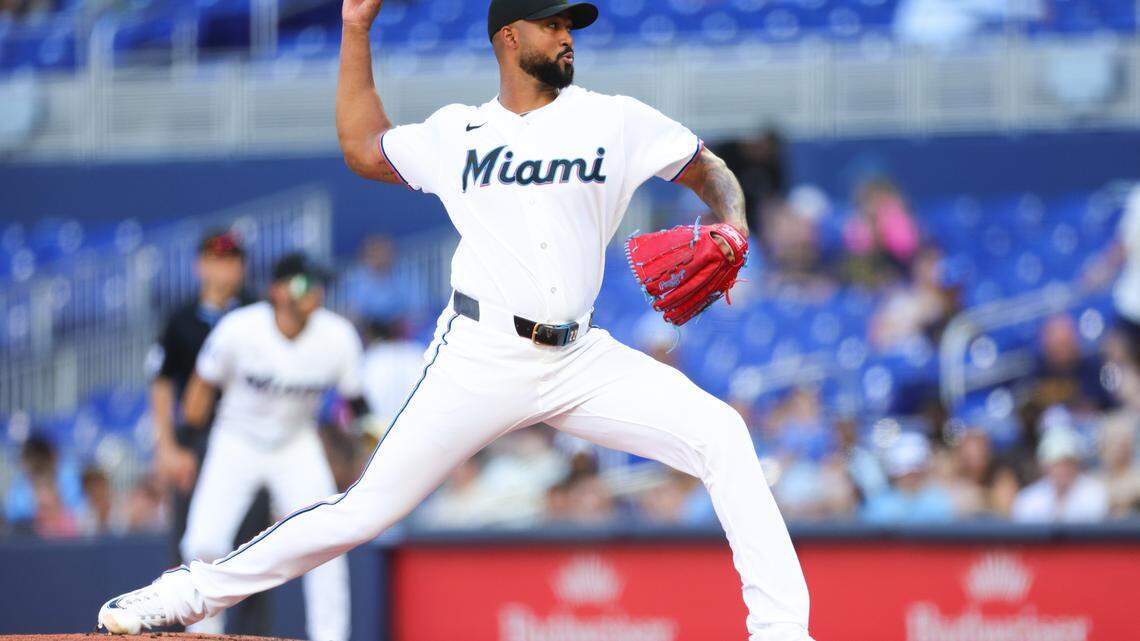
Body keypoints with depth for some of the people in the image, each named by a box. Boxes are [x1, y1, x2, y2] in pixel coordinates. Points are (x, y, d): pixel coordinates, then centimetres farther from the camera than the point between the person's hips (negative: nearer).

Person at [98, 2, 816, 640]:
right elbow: (363, 148, 24)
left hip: (580, 359, 1)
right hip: (482, 357, -1)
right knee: (370, 506, -6)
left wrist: (731, 222, -11)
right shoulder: (456, 134, 9)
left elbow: (712, 170, 12)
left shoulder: (614, 120, 6)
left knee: (721, 434, -16)